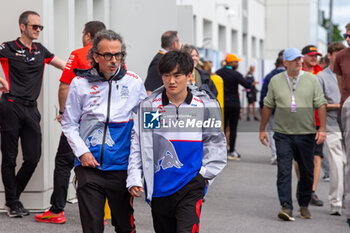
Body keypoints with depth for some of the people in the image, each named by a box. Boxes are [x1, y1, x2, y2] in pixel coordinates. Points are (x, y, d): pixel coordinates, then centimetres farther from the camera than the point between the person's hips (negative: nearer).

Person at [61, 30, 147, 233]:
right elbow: (69, 124, 8)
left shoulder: (134, 82, 3)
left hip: (122, 166, 1)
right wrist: (82, 152, -5)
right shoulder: (80, 83, 1)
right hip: (89, 166, 0)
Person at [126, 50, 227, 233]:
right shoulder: (148, 106, 2)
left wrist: (205, 174, 0)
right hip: (159, 188, 2)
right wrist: (134, 179, -1)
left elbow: (215, 143, 9)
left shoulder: (206, 106, 0)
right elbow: (137, 145, 6)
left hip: (190, 186, -2)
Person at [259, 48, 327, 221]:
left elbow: (321, 105, 2)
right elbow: (268, 106, 10)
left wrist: (322, 128, -6)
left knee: (307, 172, 8)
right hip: (283, 134, -1)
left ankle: (304, 205, 24)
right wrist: (262, 130, 10)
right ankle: (286, 207, -11)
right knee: (284, 171, -10)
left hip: (306, 134, 1)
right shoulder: (276, 81, 4)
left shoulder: (311, 79, 3)